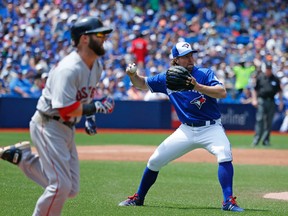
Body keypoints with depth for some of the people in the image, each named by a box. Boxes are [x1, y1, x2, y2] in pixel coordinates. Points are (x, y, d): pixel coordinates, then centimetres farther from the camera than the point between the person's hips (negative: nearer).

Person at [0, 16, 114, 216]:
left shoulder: (96, 65, 5)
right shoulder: (68, 69, -24)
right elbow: (65, 109, -28)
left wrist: (89, 117, 11)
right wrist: (96, 107, -23)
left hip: (67, 130, 9)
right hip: (49, 126, -9)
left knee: (71, 190, 9)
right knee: (61, 185, -16)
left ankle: (22, 156, 19)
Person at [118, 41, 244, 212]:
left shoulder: (205, 74, -8)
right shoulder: (167, 78, 3)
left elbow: (222, 93, -23)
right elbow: (142, 84, 13)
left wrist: (197, 86, -34)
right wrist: (133, 74, -9)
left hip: (211, 128, -4)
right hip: (186, 130, 4)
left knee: (225, 154, -32)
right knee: (154, 161, 3)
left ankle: (229, 201, -28)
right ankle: (138, 198, 24)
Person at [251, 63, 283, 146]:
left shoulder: (275, 79, 7)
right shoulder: (260, 77, 4)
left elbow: (279, 91, 13)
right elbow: (254, 89, 7)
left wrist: (281, 102, 8)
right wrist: (254, 99, -2)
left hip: (271, 102, 2)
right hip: (261, 101, -2)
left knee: (269, 121, 3)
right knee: (259, 120, -8)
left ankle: (266, 140, 8)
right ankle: (256, 139, -9)